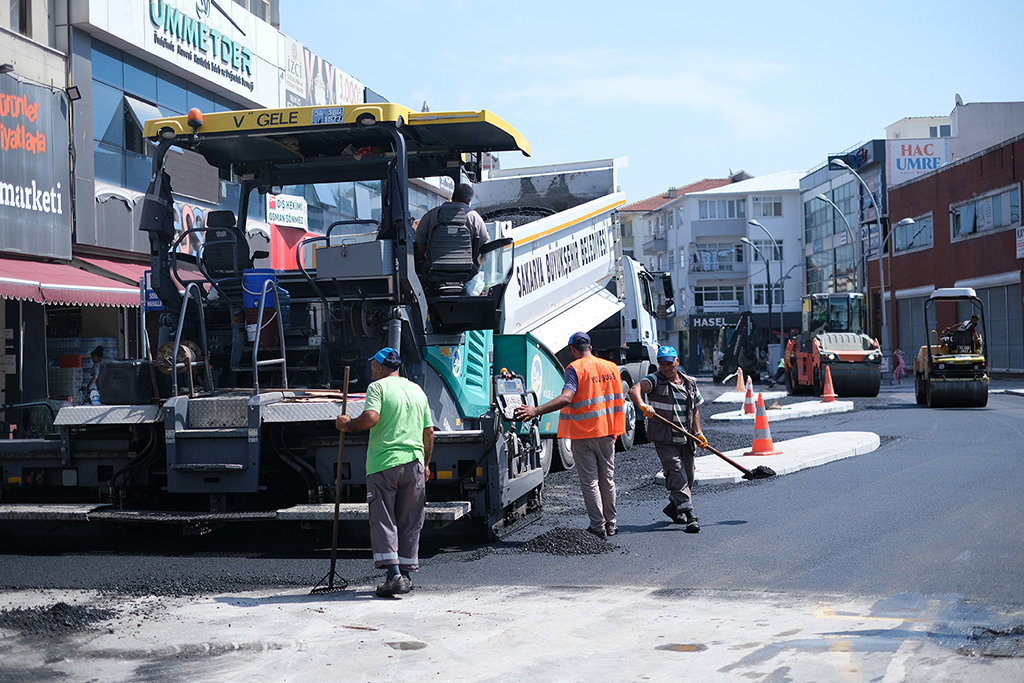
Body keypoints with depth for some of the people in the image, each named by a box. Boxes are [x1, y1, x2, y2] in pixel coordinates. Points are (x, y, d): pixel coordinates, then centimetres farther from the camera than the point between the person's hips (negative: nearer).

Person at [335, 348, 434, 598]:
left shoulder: (378, 386, -1)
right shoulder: (417, 390, 16)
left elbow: (371, 417, -19)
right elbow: (429, 431, 17)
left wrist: (347, 425, -2)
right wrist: (426, 463, 26)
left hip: (383, 463, -5)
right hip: (414, 462, 5)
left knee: (383, 521, -2)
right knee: (409, 522, 11)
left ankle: (393, 574, -12)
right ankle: (406, 573, 14)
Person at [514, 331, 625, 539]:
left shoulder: (576, 368, -12)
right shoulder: (611, 367, 6)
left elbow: (566, 398, -26)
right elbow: (619, 400, 11)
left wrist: (536, 411, -31)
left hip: (583, 433, -5)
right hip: (606, 431, 5)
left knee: (589, 481, 2)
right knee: (607, 479, 15)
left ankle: (598, 526, 3)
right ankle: (610, 523, 22)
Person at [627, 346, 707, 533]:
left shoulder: (689, 383, 11)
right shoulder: (655, 380, -6)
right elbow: (634, 390, -24)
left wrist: (698, 433, 8)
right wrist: (642, 405, -44)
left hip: (685, 440, 6)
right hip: (664, 440, -6)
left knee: (688, 479, 13)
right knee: (677, 477, -13)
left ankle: (673, 508, 35)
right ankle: (689, 517, -11)